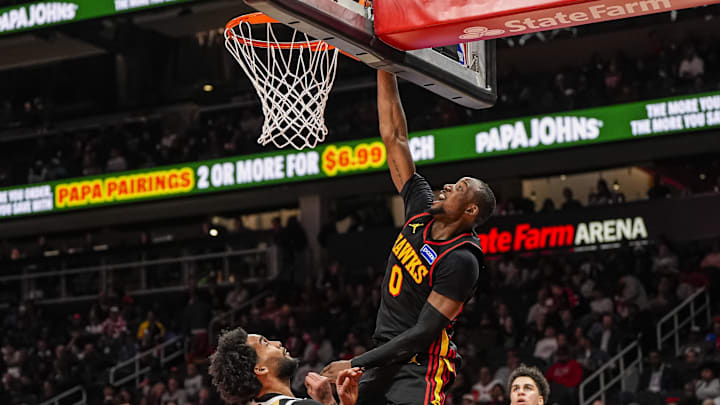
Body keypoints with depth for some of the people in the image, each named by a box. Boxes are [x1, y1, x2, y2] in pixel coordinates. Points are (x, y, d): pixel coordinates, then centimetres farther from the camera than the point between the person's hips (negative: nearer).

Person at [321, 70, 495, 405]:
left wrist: (356, 364, -19)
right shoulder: (422, 211, 4)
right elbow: (393, 137, 6)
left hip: (419, 368, -8)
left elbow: (424, 333, -19)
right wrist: (385, 72, 2)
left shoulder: (461, 262, -16)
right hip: (385, 358, 8)